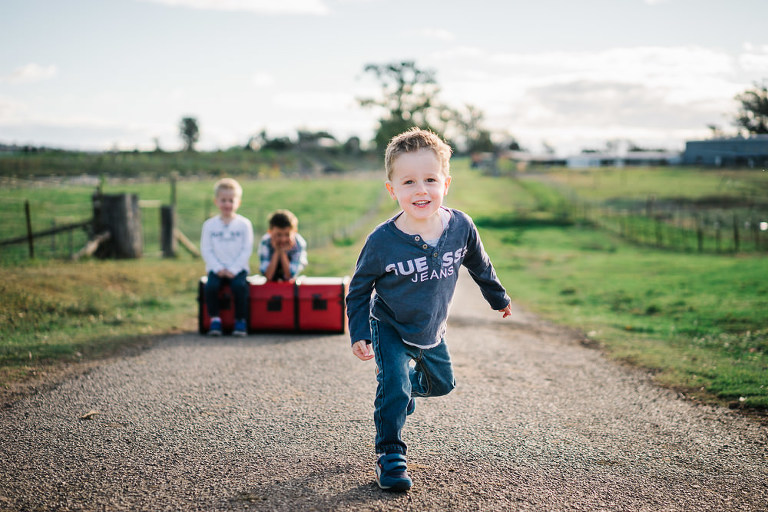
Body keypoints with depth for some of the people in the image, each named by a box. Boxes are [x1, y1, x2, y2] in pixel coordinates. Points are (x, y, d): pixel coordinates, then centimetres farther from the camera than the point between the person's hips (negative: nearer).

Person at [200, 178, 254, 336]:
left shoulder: (244, 224, 4)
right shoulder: (209, 225, 7)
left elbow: (247, 250, -1)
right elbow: (206, 250, 3)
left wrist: (233, 270, -12)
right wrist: (218, 268, -11)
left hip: (238, 268, -1)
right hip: (216, 268, 1)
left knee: (239, 286, -31)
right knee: (211, 286, -28)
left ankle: (240, 320, -17)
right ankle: (215, 318, -14)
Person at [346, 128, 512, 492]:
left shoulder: (461, 226, -19)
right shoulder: (382, 242, -27)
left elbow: (479, 265, 3)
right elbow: (359, 289, -11)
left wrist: (498, 298, 17)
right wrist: (359, 333, -15)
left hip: (432, 331, 4)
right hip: (390, 329, -4)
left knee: (442, 383, 21)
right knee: (394, 387, -19)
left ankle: (403, 386, 52)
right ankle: (389, 455, 0)